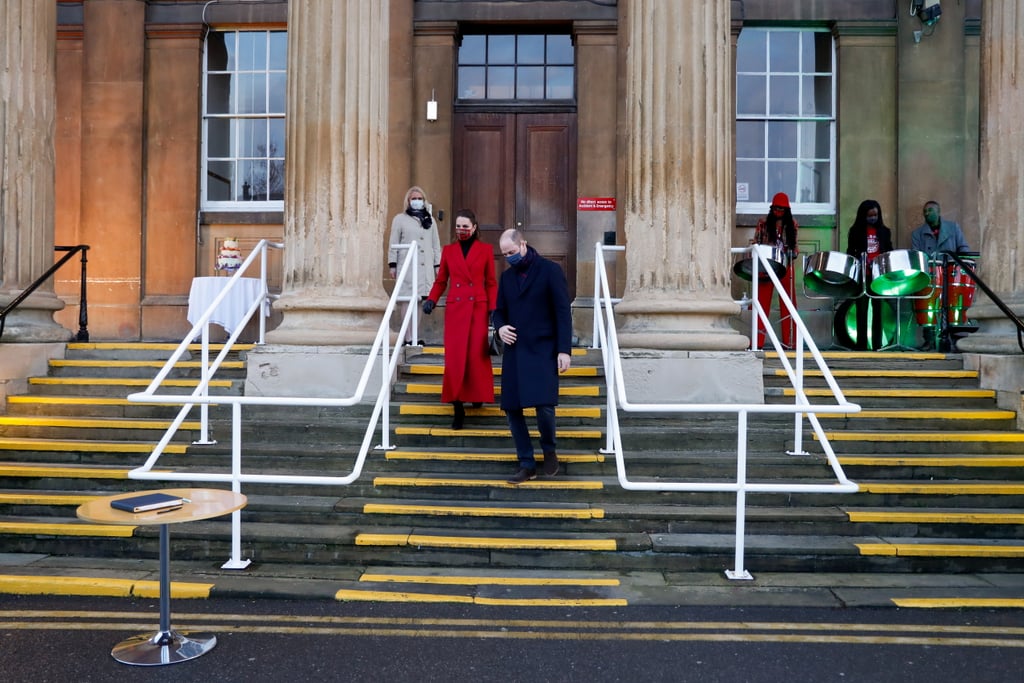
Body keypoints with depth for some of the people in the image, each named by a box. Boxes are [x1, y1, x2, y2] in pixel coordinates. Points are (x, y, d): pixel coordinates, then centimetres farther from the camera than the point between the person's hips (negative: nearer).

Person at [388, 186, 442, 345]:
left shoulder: (430, 219, 17)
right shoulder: (400, 219, 6)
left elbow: (436, 244, 17)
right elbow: (394, 244, 5)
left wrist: (438, 264, 11)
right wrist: (392, 265, 0)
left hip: (425, 267, 4)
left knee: (420, 300, 3)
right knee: (408, 301, -6)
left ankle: (415, 336, 10)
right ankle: (408, 338, -4)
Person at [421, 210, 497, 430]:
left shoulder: (485, 250, 7)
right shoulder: (448, 250, 11)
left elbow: (491, 283, 7)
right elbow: (441, 281, 14)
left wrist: (493, 309, -2)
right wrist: (431, 299, -3)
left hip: (478, 308, -1)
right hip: (455, 309, 1)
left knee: (477, 356, -2)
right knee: (454, 358, -5)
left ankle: (477, 395, 25)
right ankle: (458, 408, 0)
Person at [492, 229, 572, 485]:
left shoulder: (550, 270, -2)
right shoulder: (507, 276, 14)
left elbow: (563, 312, -5)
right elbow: (499, 310, 21)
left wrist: (564, 350, -12)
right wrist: (500, 327, -3)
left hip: (543, 350, -5)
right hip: (514, 351, 5)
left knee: (544, 406, -17)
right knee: (512, 408, 1)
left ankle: (549, 450, 13)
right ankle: (527, 464, 15)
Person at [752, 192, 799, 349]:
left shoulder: (792, 224, 8)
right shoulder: (763, 223, 4)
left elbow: (794, 246, 11)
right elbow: (755, 243, 4)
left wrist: (793, 254, -9)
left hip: (785, 266, 1)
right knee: (762, 302, -1)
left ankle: (788, 340, 8)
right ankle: (758, 341, 2)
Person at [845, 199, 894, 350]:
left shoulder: (884, 231, 10)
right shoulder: (855, 231, 4)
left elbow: (889, 252, 12)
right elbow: (850, 252, 4)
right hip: (861, 275, -2)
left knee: (878, 310, 3)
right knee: (861, 311, 1)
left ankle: (877, 345, 5)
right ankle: (861, 345, 4)